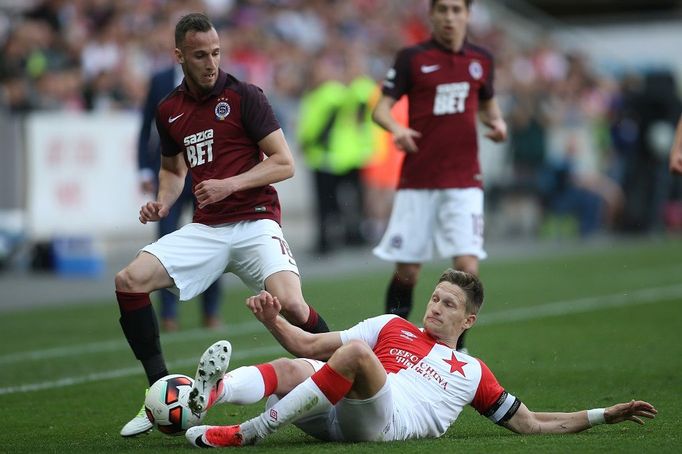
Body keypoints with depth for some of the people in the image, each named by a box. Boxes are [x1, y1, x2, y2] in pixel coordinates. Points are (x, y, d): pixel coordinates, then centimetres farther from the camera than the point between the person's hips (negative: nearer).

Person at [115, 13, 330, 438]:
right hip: (205, 228, 5)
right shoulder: (168, 111, 11)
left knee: (290, 303, -29)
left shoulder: (244, 96, -5)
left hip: (255, 222, -5)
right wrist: (162, 202, 6)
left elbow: (284, 163, -7)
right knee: (129, 280, -13)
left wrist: (230, 184, -18)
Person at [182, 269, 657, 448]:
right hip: (341, 417, 3)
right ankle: (211, 393, -57)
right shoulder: (391, 327, 31)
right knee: (291, 369, -28)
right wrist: (273, 320, 8)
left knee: (356, 353, -32)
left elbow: (531, 423, 30)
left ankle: (248, 431, -35)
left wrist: (604, 414, 23)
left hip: (386, 422, -3)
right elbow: (309, 346, 26)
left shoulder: (473, 373, 29)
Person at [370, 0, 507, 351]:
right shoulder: (412, 58, -1)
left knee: (467, 267, -11)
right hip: (417, 182, -2)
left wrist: (496, 122, 3)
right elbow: (381, 108, -4)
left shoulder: (480, 60, 9)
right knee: (407, 271, 2)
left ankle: (456, 349, 3)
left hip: (464, 181, 2)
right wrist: (397, 128, -25)